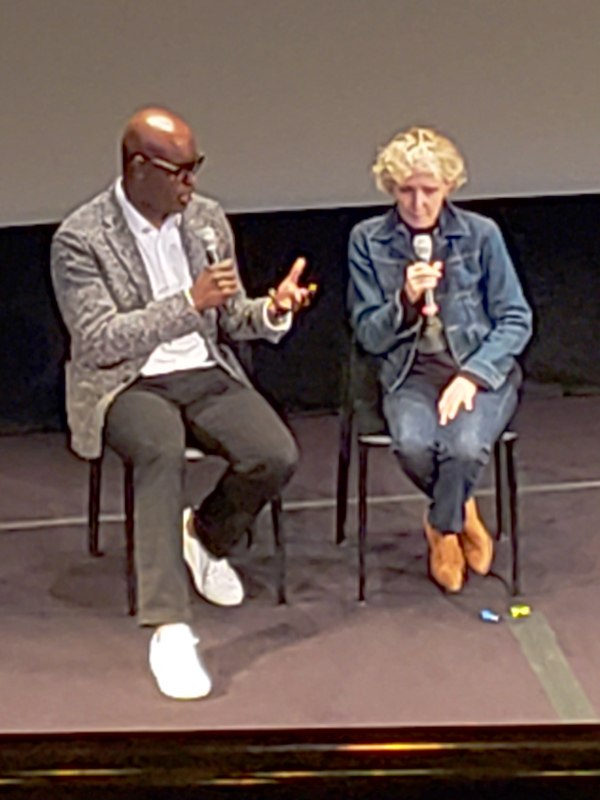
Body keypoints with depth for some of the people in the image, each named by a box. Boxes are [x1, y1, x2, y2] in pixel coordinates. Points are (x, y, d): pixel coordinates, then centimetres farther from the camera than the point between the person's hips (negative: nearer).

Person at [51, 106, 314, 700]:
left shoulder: (207, 219, 6)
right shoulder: (80, 239, -11)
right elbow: (100, 342, -19)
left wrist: (273, 309, -9)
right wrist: (189, 302, -25)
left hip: (205, 373, 5)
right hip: (124, 385, -4)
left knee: (277, 456, -22)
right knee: (163, 449, -38)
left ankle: (206, 535, 11)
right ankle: (169, 629, -36)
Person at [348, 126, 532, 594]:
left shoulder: (481, 235, -2)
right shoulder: (368, 241, 1)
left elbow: (516, 320, 0)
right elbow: (368, 336, 1)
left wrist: (472, 375, -14)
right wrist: (405, 301, -19)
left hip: (482, 370, -1)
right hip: (410, 374, 1)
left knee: (466, 446, -32)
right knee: (413, 445, -32)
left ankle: (442, 528, 3)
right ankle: (464, 513, 4)